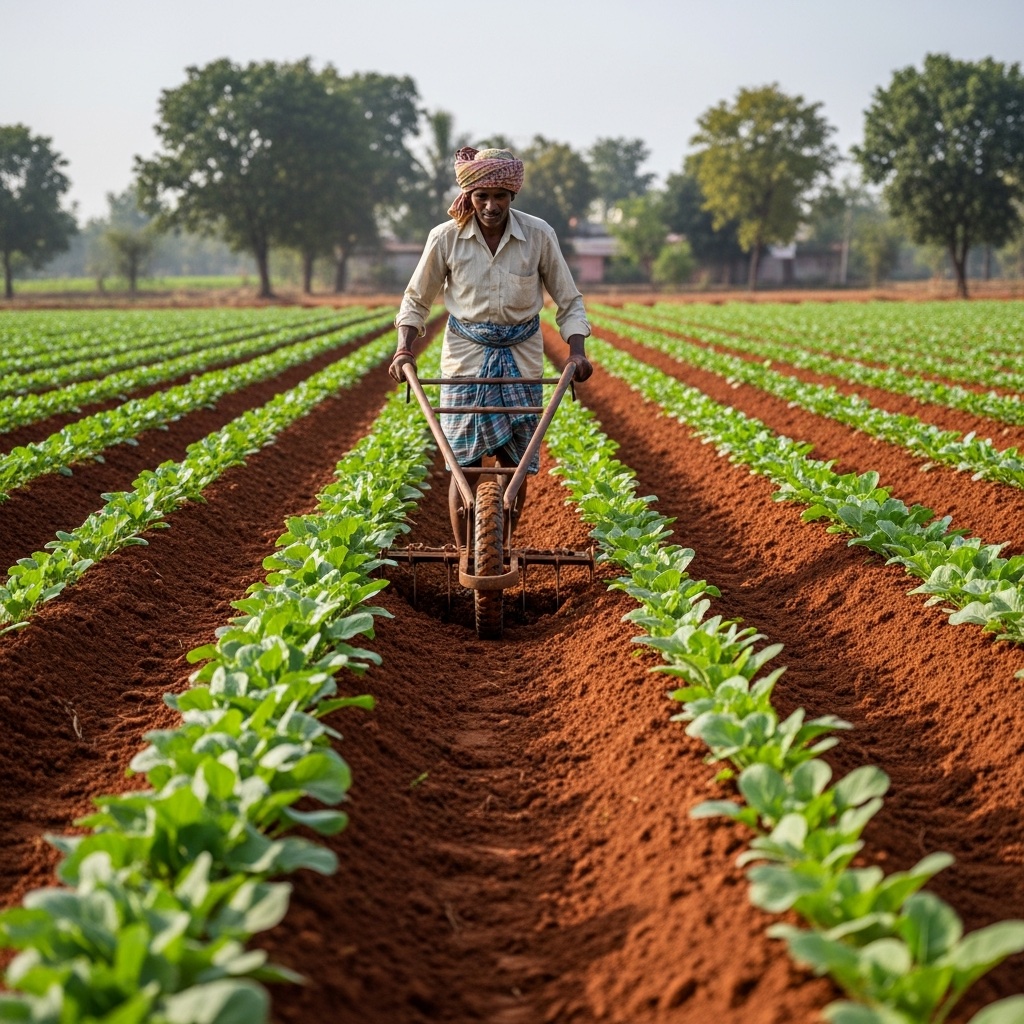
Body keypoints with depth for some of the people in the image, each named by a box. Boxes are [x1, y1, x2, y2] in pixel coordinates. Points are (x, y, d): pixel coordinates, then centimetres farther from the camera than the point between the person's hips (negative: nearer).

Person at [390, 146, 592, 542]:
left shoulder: (539, 235, -9)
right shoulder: (446, 238, -8)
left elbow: (569, 302, 1)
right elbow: (417, 300, 6)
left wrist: (577, 351, -14)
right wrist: (404, 350, -8)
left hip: (521, 359, 1)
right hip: (466, 357, 0)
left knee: (515, 467, 2)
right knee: (464, 466, -2)